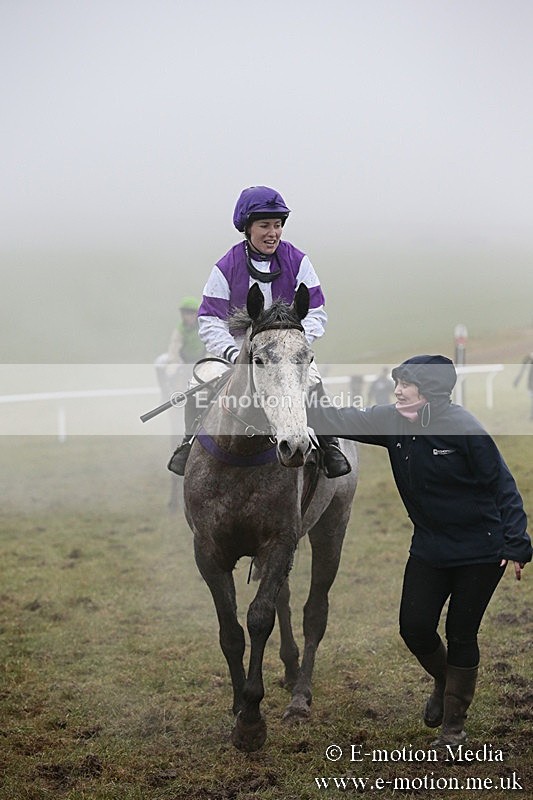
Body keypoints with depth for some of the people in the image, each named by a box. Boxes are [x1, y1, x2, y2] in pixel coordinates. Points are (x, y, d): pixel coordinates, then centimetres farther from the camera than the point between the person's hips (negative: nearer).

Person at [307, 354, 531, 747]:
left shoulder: (464, 428, -21)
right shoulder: (394, 422, -5)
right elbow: (343, 421, 1)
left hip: (480, 551, -5)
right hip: (429, 549, 5)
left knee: (462, 635, 3)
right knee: (415, 627, 1)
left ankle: (454, 724, 20)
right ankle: (443, 682, 34)